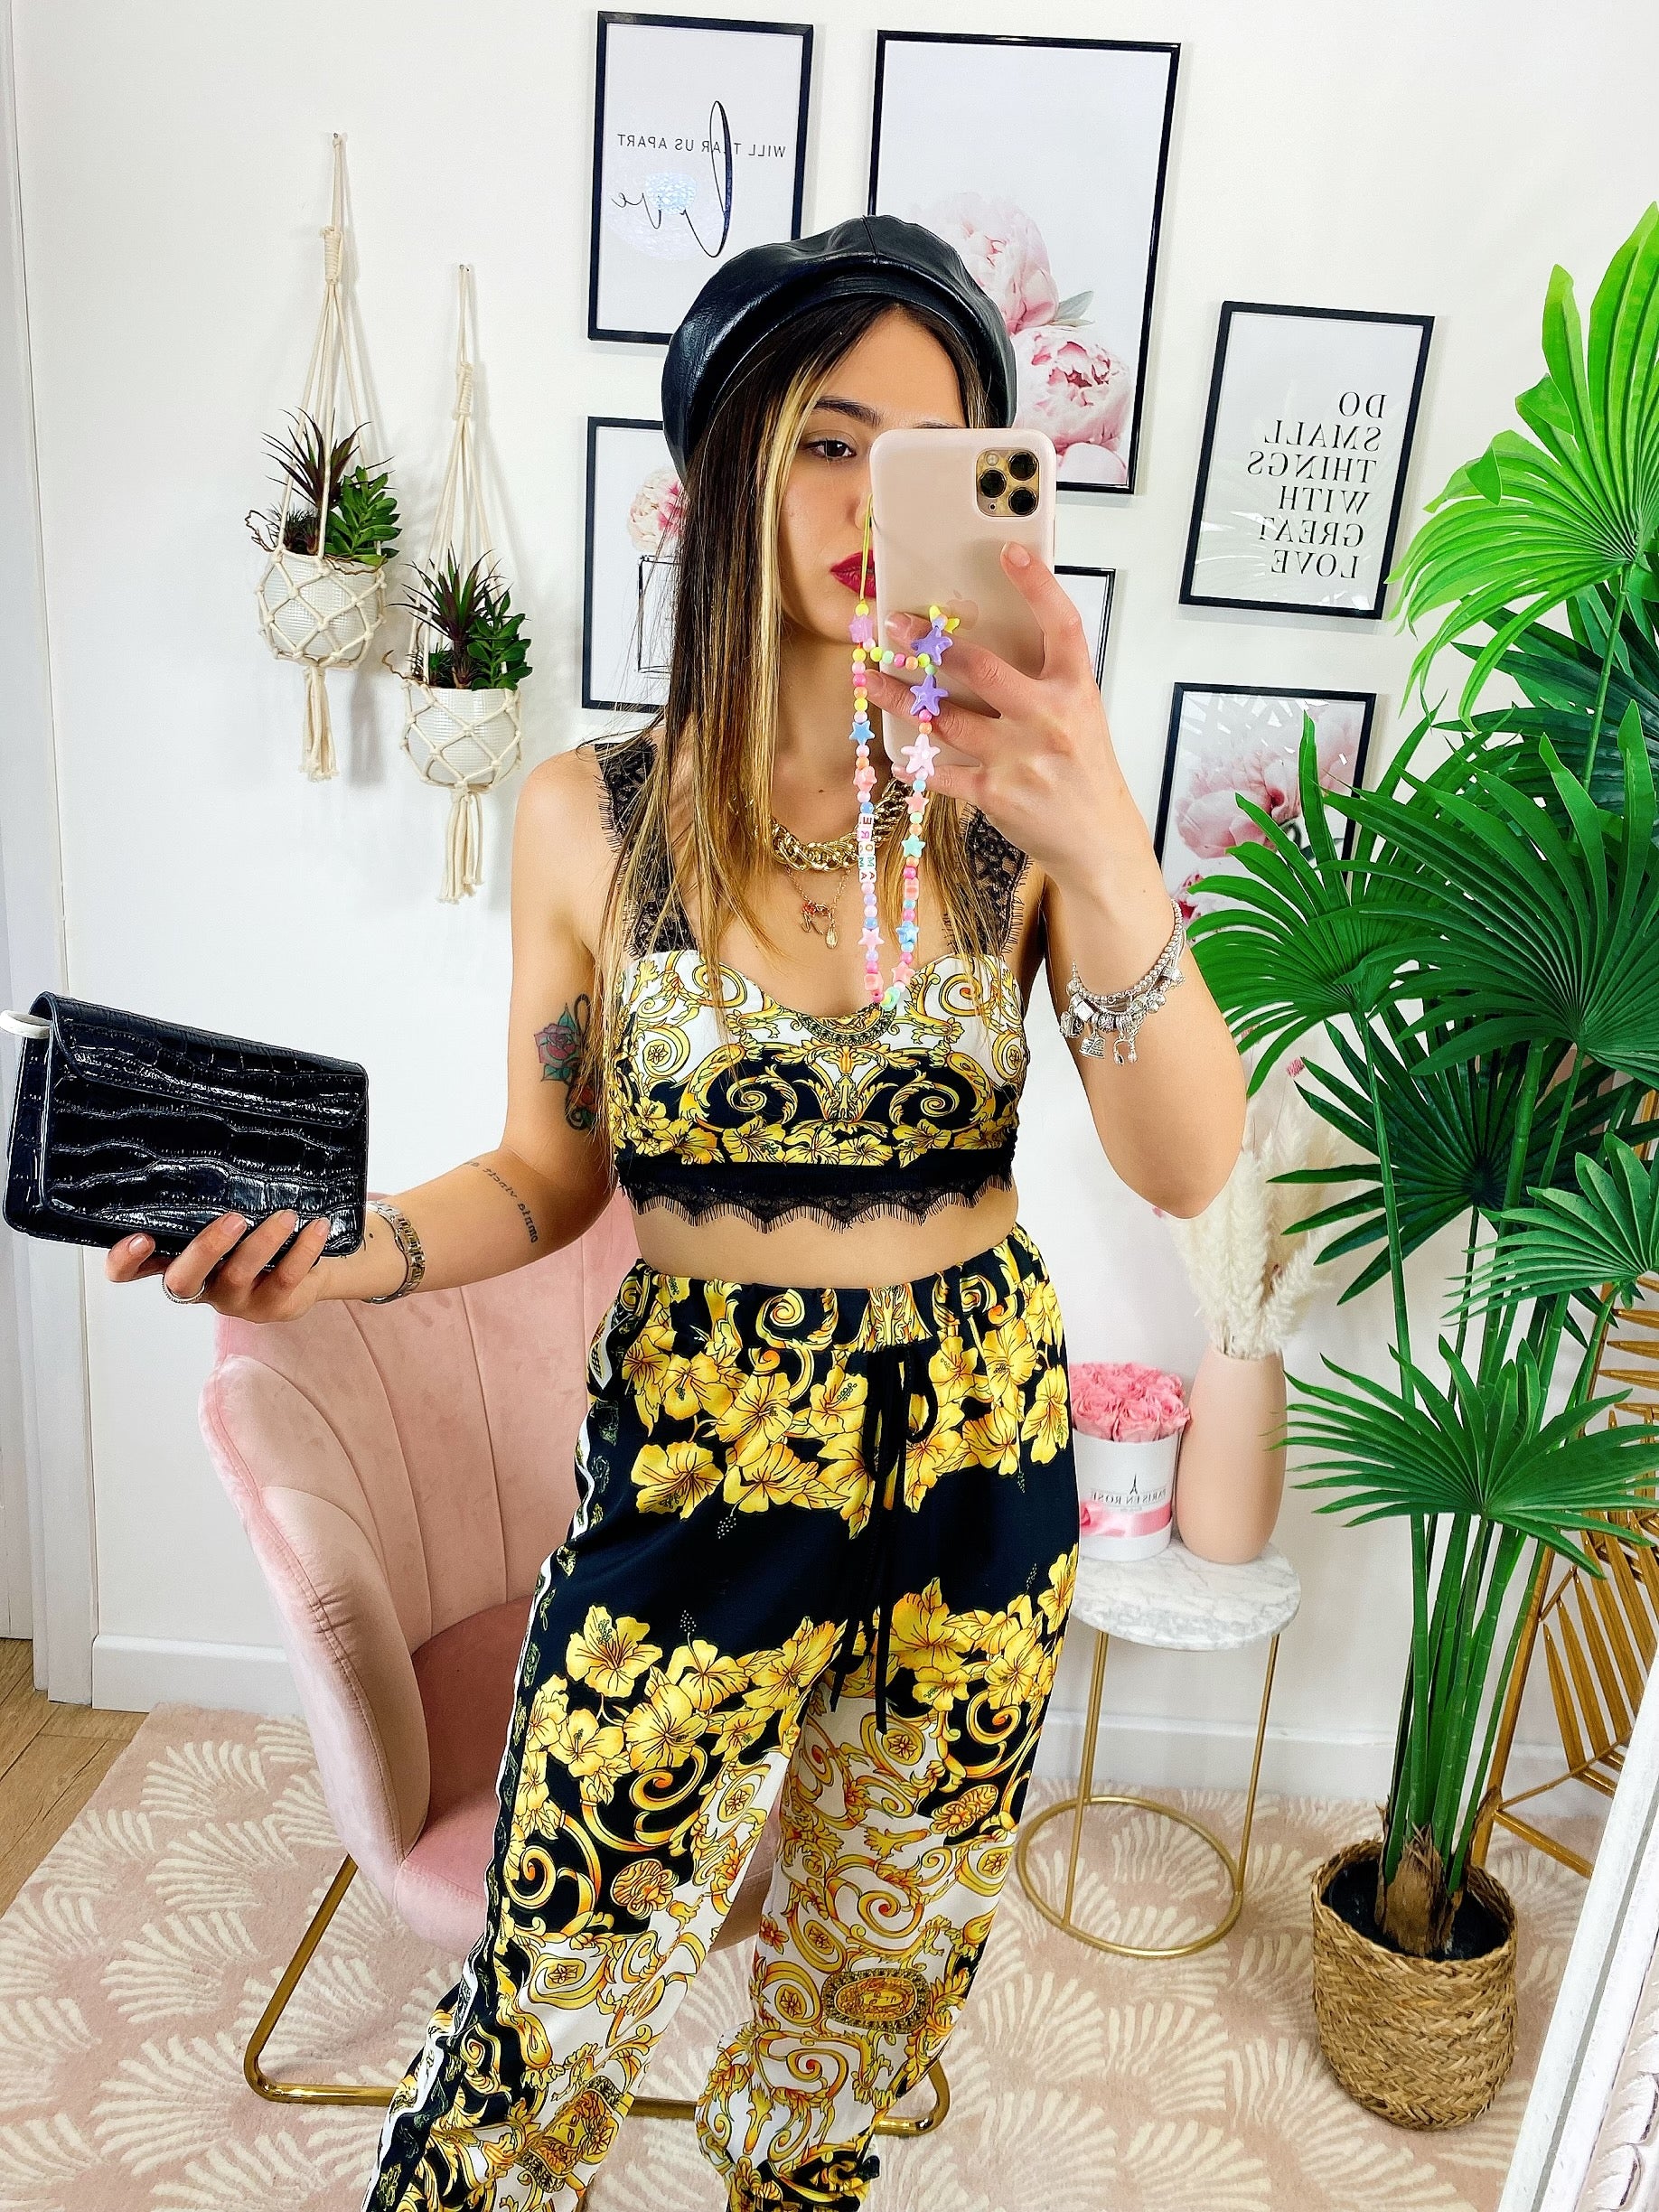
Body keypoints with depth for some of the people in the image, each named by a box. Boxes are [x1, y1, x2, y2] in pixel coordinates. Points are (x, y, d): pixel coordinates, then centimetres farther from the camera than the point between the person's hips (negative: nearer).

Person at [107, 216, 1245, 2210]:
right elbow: (552, 1177, 1)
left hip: (976, 1437, 2)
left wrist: (1102, 849, -33)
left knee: (889, 1937, 25)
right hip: (694, 1452, -1)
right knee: (564, 1986, 13)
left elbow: (1184, 1168, -17)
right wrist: (349, 1251, -19)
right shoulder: (593, 817, -8)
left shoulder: (1014, 802, -8)